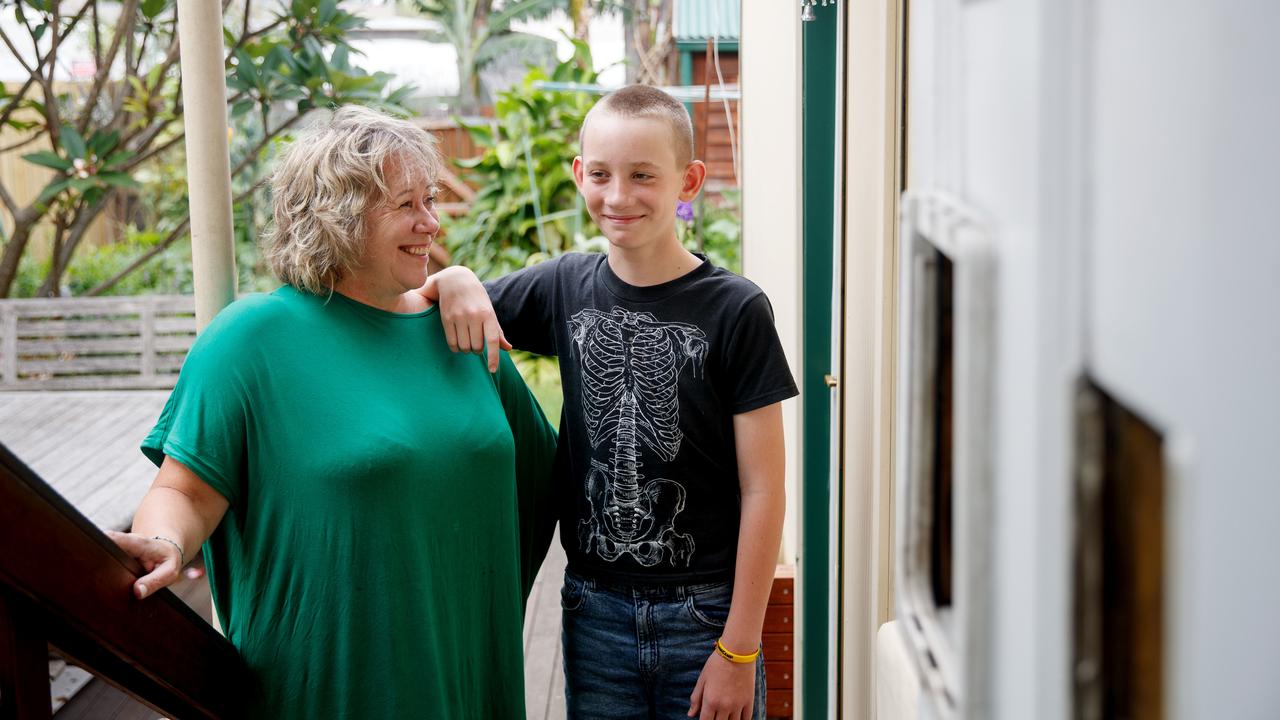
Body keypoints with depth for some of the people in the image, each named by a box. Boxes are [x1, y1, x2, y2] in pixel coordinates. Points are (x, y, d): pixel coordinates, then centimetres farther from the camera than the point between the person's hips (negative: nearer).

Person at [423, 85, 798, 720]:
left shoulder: (735, 310, -10)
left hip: (706, 613, -3)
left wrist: (738, 650, -11)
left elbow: (762, 491, -9)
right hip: (594, 610, 3)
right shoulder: (562, 287, 2)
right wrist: (454, 280, -11)